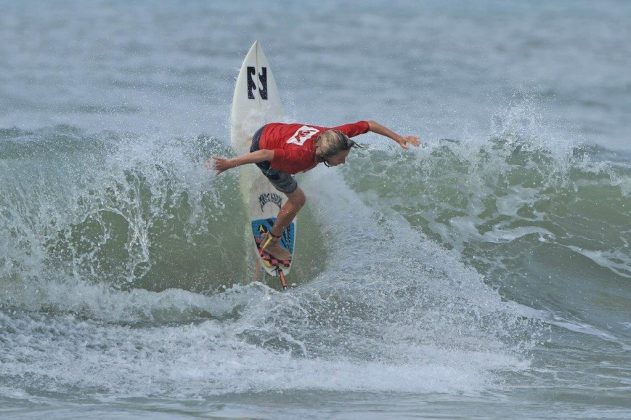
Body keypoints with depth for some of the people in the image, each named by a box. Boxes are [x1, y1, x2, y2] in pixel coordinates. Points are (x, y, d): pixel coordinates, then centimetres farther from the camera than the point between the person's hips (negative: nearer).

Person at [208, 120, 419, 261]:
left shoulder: (334, 136, -29)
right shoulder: (303, 155, -45)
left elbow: (369, 125, -16)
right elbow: (265, 154, -41)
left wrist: (398, 138, -13)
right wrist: (229, 164, -34)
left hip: (271, 129, 6)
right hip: (263, 149, -6)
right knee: (297, 199, 2)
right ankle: (271, 243, 24)